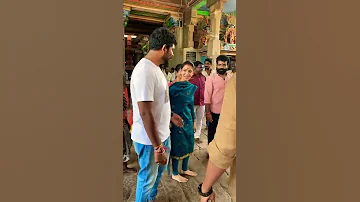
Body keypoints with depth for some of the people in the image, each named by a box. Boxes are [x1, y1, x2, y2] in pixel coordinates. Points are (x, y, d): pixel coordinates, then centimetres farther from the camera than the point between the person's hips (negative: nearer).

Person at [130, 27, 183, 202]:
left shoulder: (154, 67, 6)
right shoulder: (145, 70, -26)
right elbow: (145, 113, -27)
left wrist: (171, 116, 20)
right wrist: (157, 147, -23)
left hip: (162, 133, 10)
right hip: (149, 139, -10)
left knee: (159, 169, 29)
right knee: (148, 177, 14)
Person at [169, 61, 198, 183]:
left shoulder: (192, 87, 3)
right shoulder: (173, 86, -16)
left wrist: (194, 121, 14)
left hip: (188, 120, 7)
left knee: (188, 145, 18)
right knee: (177, 146, 7)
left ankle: (185, 169, 40)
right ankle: (175, 173, 29)